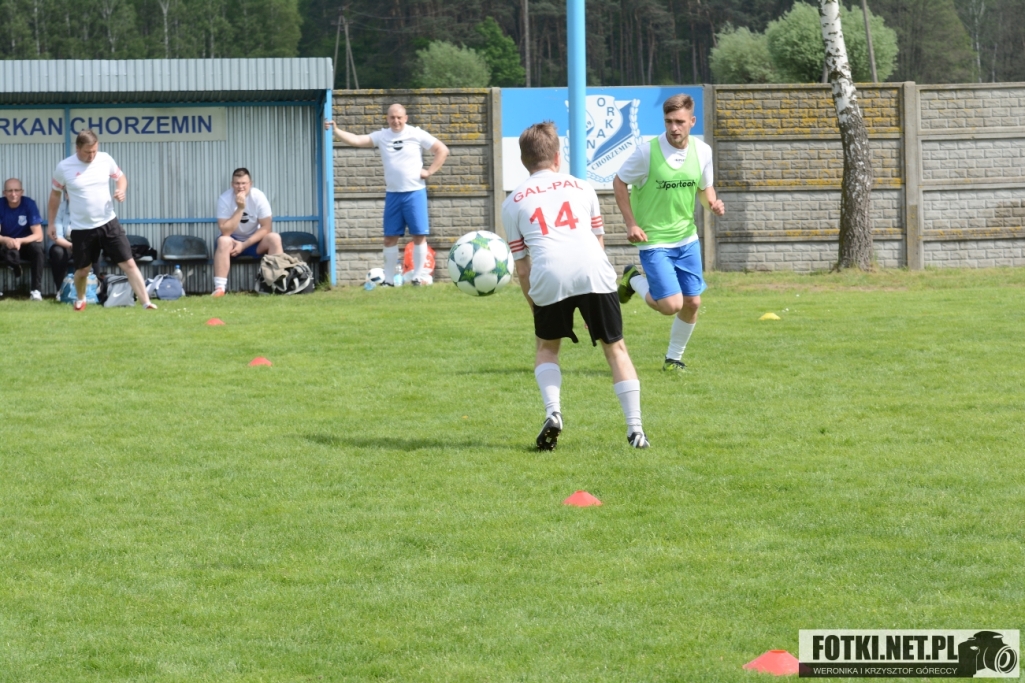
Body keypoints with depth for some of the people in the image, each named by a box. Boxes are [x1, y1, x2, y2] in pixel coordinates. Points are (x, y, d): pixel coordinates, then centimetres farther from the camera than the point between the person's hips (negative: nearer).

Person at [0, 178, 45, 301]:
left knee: (37, 248, -33)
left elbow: (38, 235, -19)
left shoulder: (29, 204, -15)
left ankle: (36, 289, -24)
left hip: (25, 245, -1)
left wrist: (20, 241, -36)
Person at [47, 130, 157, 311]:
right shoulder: (64, 168, -9)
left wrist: (121, 190, -10)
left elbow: (120, 177, 13)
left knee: (129, 264, -6)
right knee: (82, 270, 10)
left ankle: (146, 303, -6)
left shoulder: (105, 159, -4)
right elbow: (55, 194, 5)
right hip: (81, 228, -1)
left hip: (108, 223, 1)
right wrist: (51, 223, 9)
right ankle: (80, 300, 40)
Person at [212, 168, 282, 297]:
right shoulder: (225, 199, -16)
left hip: (255, 241, 1)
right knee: (223, 241, -34)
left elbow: (266, 228, -14)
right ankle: (219, 288, -39)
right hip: (234, 240, -1)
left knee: (274, 238, -27)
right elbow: (225, 231, -23)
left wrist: (244, 245, -22)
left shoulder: (258, 197, -14)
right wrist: (240, 208, -29)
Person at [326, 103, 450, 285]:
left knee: (419, 234, -3)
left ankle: (418, 276, 5)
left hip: (414, 193, -3)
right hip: (392, 194, 3)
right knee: (390, 237, 5)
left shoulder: (417, 134, -3)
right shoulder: (382, 136, 3)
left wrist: (430, 171, -8)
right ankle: (388, 279, 11)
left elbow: (442, 150, -1)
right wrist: (336, 131, -18)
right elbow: (356, 140, -5)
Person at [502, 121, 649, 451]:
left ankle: (552, 412, 1)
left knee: (546, 347, 24)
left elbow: (522, 266, 19)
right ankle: (635, 428, 5)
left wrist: (535, 305, 28)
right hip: (594, 272, 0)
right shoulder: (582, 188, 24)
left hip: (548, 278, 0)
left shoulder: (513, 202, 21)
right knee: (614, 347, 15)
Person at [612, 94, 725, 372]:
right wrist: (631, 224, -12)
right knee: (670, 305, -13)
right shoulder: (647, 151, -17)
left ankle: (674, 358, 28)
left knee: (692, 302, 6)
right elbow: (619, 183, -5)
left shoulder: (702, 151, -3)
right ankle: (633, 280, 17)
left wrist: (712, 203, -11)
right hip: (654, 241, -5)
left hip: (687, 238, 5)